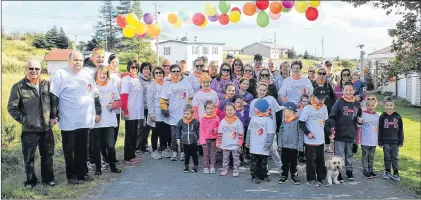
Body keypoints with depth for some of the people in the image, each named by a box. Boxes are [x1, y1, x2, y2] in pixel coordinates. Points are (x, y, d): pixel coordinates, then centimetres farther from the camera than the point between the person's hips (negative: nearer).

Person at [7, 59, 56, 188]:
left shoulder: (47, 84, 3)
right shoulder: (19, 87, -8)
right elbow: (11, 107, -6)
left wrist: (54, 117, 3)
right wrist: (24, 120, -9)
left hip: (47, 128, 3)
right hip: (29, 130, -3)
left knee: (48, 155, 13)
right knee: (29, 157, 8)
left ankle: (48, 178, 29)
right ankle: (31, 180, 26)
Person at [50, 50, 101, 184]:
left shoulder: (87, 75, 12)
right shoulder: (60, 74, -4)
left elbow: (95, 95, 17)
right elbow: (53, 97, -7)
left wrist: (98, 112, 13)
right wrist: (53, 115, -10)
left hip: (85, 120, 5)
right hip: (68, 121, -4)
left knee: (82, 149, 12)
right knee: (69, 150, 5)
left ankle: (82, 173, 24)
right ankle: (71, 175, 16)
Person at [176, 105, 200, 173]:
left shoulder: (195, 121, -12)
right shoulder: (181, 121, -5)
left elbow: (198, 130, -3)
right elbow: (178, 130, 6)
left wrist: (198, 138, -1)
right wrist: (178, 138, 3)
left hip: (193, 142, -2)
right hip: (185, 142, 2)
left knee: (194, 154, 9)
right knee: (187, 155, 13)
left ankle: (196, 166, 23)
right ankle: (186, 166, 25)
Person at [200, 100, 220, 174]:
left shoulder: (217, 118, -3)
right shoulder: (203, 119, -5)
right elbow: (201, 130, -4)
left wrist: (215, 130, -17)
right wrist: (202, 140, -9)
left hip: (213, 138, 1)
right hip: (205, 139, -1)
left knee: (212, 153, 10)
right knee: (205, 154, 7)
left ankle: (212, 166, 19)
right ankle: (205, 167, 16)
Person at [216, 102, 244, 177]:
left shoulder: (238, 121, -7)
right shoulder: (223, 122, -2)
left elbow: (241, 133, -3)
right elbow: (219, 133, 3)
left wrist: (240, 142, -6)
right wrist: (218, 143, 1)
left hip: (235, 145, -2)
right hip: (225, 145, 2)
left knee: (236, 157, 8)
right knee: (225, 158, 13)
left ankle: (236, 169, 19)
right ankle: (224, 169, 24)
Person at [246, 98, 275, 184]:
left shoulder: (267, 120, -14)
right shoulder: (253, 118, 4)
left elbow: (271, 133, -15)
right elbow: (249, 130, 13)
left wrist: (268, 145, -18)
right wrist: (247, 141, 12)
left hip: (263, 148, -4)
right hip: (253, 147, 4)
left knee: (263, 163, 12)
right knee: (254, 163, 8)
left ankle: (263, 175, 28)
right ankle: (255, 176, 18)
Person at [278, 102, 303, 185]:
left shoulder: (297, 121, -12)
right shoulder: (284, 121, 3)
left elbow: (301, 134, -11)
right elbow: (280, 133, 9)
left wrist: (300, 146, -11)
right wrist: (279, 144, 7)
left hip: (294, 146, -4)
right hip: (285, 146, 4)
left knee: (293, 163, 11)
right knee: (284, 162, 10)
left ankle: (294, 176, 25)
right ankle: (284, 176, 21)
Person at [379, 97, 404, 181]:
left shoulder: (397, 116, 1)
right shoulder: (382, 117, -1)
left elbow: (401, 130, 4)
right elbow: (380, 131, -1)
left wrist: (401, 142, 1)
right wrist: (380, 142, -4)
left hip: (395, 141, 0)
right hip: (386, 142, 0)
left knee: (395, 158, 5)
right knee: (387, 158, 8)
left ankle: (396, 173, 14)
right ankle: (387, 172, 21)